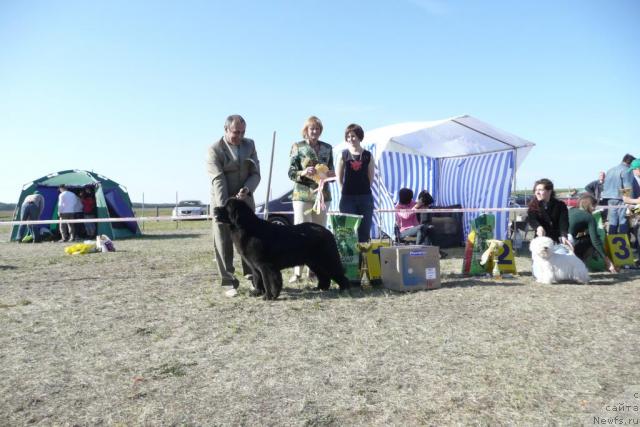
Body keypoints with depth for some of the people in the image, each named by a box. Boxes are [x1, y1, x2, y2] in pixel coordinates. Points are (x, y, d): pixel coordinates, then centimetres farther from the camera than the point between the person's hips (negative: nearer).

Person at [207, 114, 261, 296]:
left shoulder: (249, 144, 3)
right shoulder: (214, 150, -11)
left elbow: (256, 173, 1)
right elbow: (218, 180, -20)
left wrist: (247, 189, -20)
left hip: (245, 200, 4)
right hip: (222, 202, -3)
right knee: (223, 245, 1)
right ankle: (230, 283, 9)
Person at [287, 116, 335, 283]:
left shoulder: (327, 148, 12)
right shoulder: (297, 147, 2)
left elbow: (331, 171, 18)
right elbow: (291, 173, -1)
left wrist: (331, 173, -5)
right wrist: (303, 173, -20)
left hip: (322, 195, 4)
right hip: (302, 195, -4)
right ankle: (297, 271, -5)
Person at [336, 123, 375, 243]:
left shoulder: (368, 155, 4)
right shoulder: (343, 155, 3)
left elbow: (371, 177, 9)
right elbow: (339, 177, 7)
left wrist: (364, 190, 4)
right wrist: (345, 191, 2)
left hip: (365, 197, 1)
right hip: (347, 198, -1)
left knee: (364, 232, 6)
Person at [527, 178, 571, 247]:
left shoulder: (560, 205, -2)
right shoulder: (533, 205, 0)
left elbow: (563, 222, -15)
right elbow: (531, 219, -18)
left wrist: (563, 236, -35)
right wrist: (539, 227, -40)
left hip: (557, 241, 0)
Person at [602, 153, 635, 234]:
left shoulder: (611, 170, 16)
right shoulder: (626, 171, -8)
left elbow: (605, 186, 18)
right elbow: (628, 188, -15)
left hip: (610, 199, 7)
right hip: (621, 200, -7)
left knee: (612, 222, 8)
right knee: (623, 222, -4)